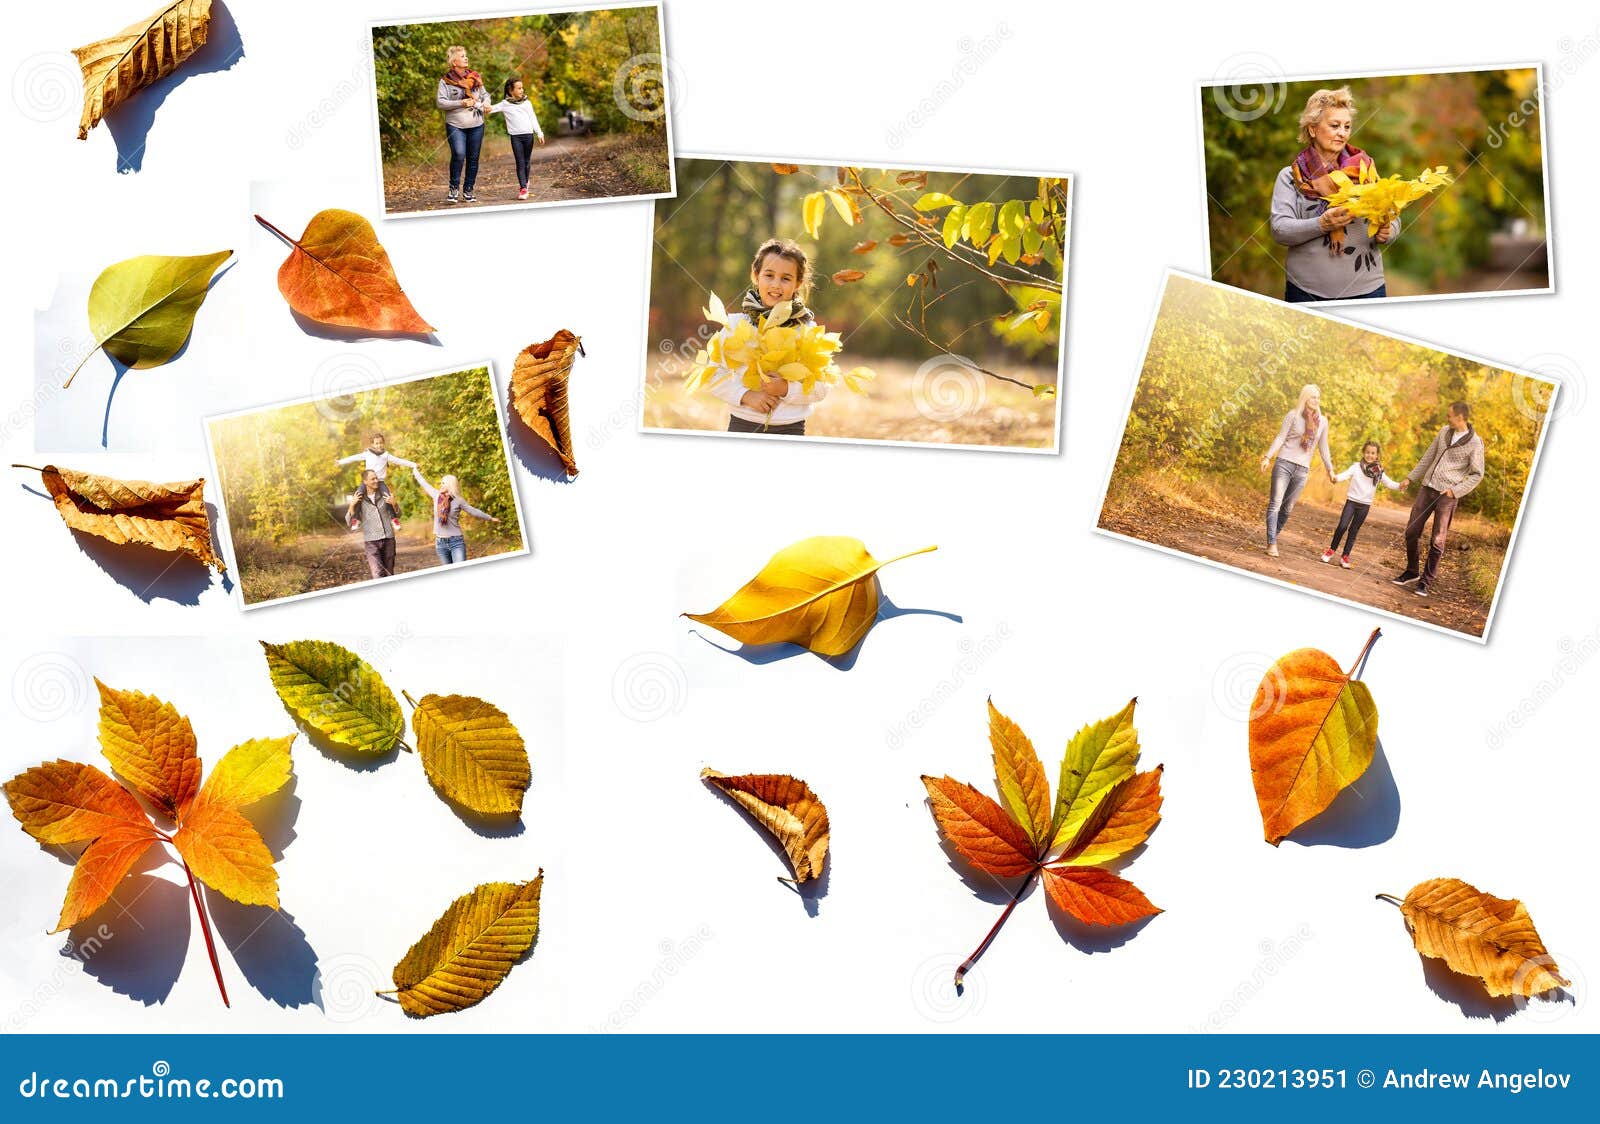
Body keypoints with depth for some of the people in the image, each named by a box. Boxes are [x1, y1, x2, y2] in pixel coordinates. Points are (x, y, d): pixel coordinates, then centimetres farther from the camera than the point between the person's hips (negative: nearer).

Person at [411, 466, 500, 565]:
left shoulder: (458, 500, -3)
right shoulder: (436, 496, 5)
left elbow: (473, 511, 7)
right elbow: (424, 483, 19)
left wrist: (490, 518, 14)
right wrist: (416, 472, 32)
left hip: (456, 542, -4)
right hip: (441, 542, 4)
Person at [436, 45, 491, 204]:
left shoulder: (475, 77, 12)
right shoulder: (446, 81, -1)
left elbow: (484, 94, 22)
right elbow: (440, 102, -8)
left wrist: (486, 103, 0)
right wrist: (461, 103, -16)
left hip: (476, 125, 4)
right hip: (455, 125, -4)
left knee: (473, 158, 4)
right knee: (459, 155, -20)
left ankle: (468, 190, 14)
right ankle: (453, 189, -6)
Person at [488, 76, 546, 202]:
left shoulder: (527, 103, 12)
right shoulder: (505, 104, 4)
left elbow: (533, 119, 14)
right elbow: (493, 108, -3)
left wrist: (539, 133, 8)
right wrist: (488, 108, -27)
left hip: (528, 134, 2)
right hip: (515, 136, -2)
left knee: (527, 161, 7)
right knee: (520, 162, -7)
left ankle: (524, 182, 26)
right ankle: (523, 187, -9)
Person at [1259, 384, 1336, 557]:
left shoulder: (1322, 421, 9)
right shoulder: (1293, 415, -2)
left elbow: (1323, 447, 17)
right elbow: (1280, 438, -3)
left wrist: (1329, 470, 20)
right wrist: (1268, 457, -14)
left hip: (1302, 469, 4)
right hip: (1284, 463, -4)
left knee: (1288, 507, 3)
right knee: (1275, 503, -9)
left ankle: (1273, 537, 12)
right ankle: (1272, 544, -12)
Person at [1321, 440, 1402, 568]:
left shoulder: (1379, 472, 4)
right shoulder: (1356, 467, -4)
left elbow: (1389, 483, 0)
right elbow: (1346, 474, -17)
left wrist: (1399, 486, -20)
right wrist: (1336, 478, -38)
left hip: (1365, 505, 2)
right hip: (1352, 501, -2)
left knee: (1353, 531, 8)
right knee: (1342, 526, -11)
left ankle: (1345, 556, 16)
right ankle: (1331, 550, 6)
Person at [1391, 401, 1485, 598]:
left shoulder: (1475, 443, -9)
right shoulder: (1444, 432, 8)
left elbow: (1477, 475, -5)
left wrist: (1456, 491, -14)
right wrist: (1411, 478, 19)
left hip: (1447, 495, -6)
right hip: (1427, 487, 6)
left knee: (1437, 541, -3)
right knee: (1412, 531, 8)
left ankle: (1426, 581, 7)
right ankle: (1411, 572, 24)